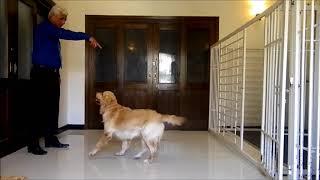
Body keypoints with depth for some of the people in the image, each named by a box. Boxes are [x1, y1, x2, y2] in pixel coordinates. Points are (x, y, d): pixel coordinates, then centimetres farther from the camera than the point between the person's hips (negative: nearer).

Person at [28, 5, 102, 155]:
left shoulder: (53, 32, 21)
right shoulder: (44, 27, -7)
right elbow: (65, 34, -25)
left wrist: (56, 73, 14)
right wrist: (88, 37, -28)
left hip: (52, 74, 9)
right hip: (41, 73, -9)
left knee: (53, 107, 9)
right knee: (39, 108, -9)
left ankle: (51, 139, 16)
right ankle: (33, 144, -5)